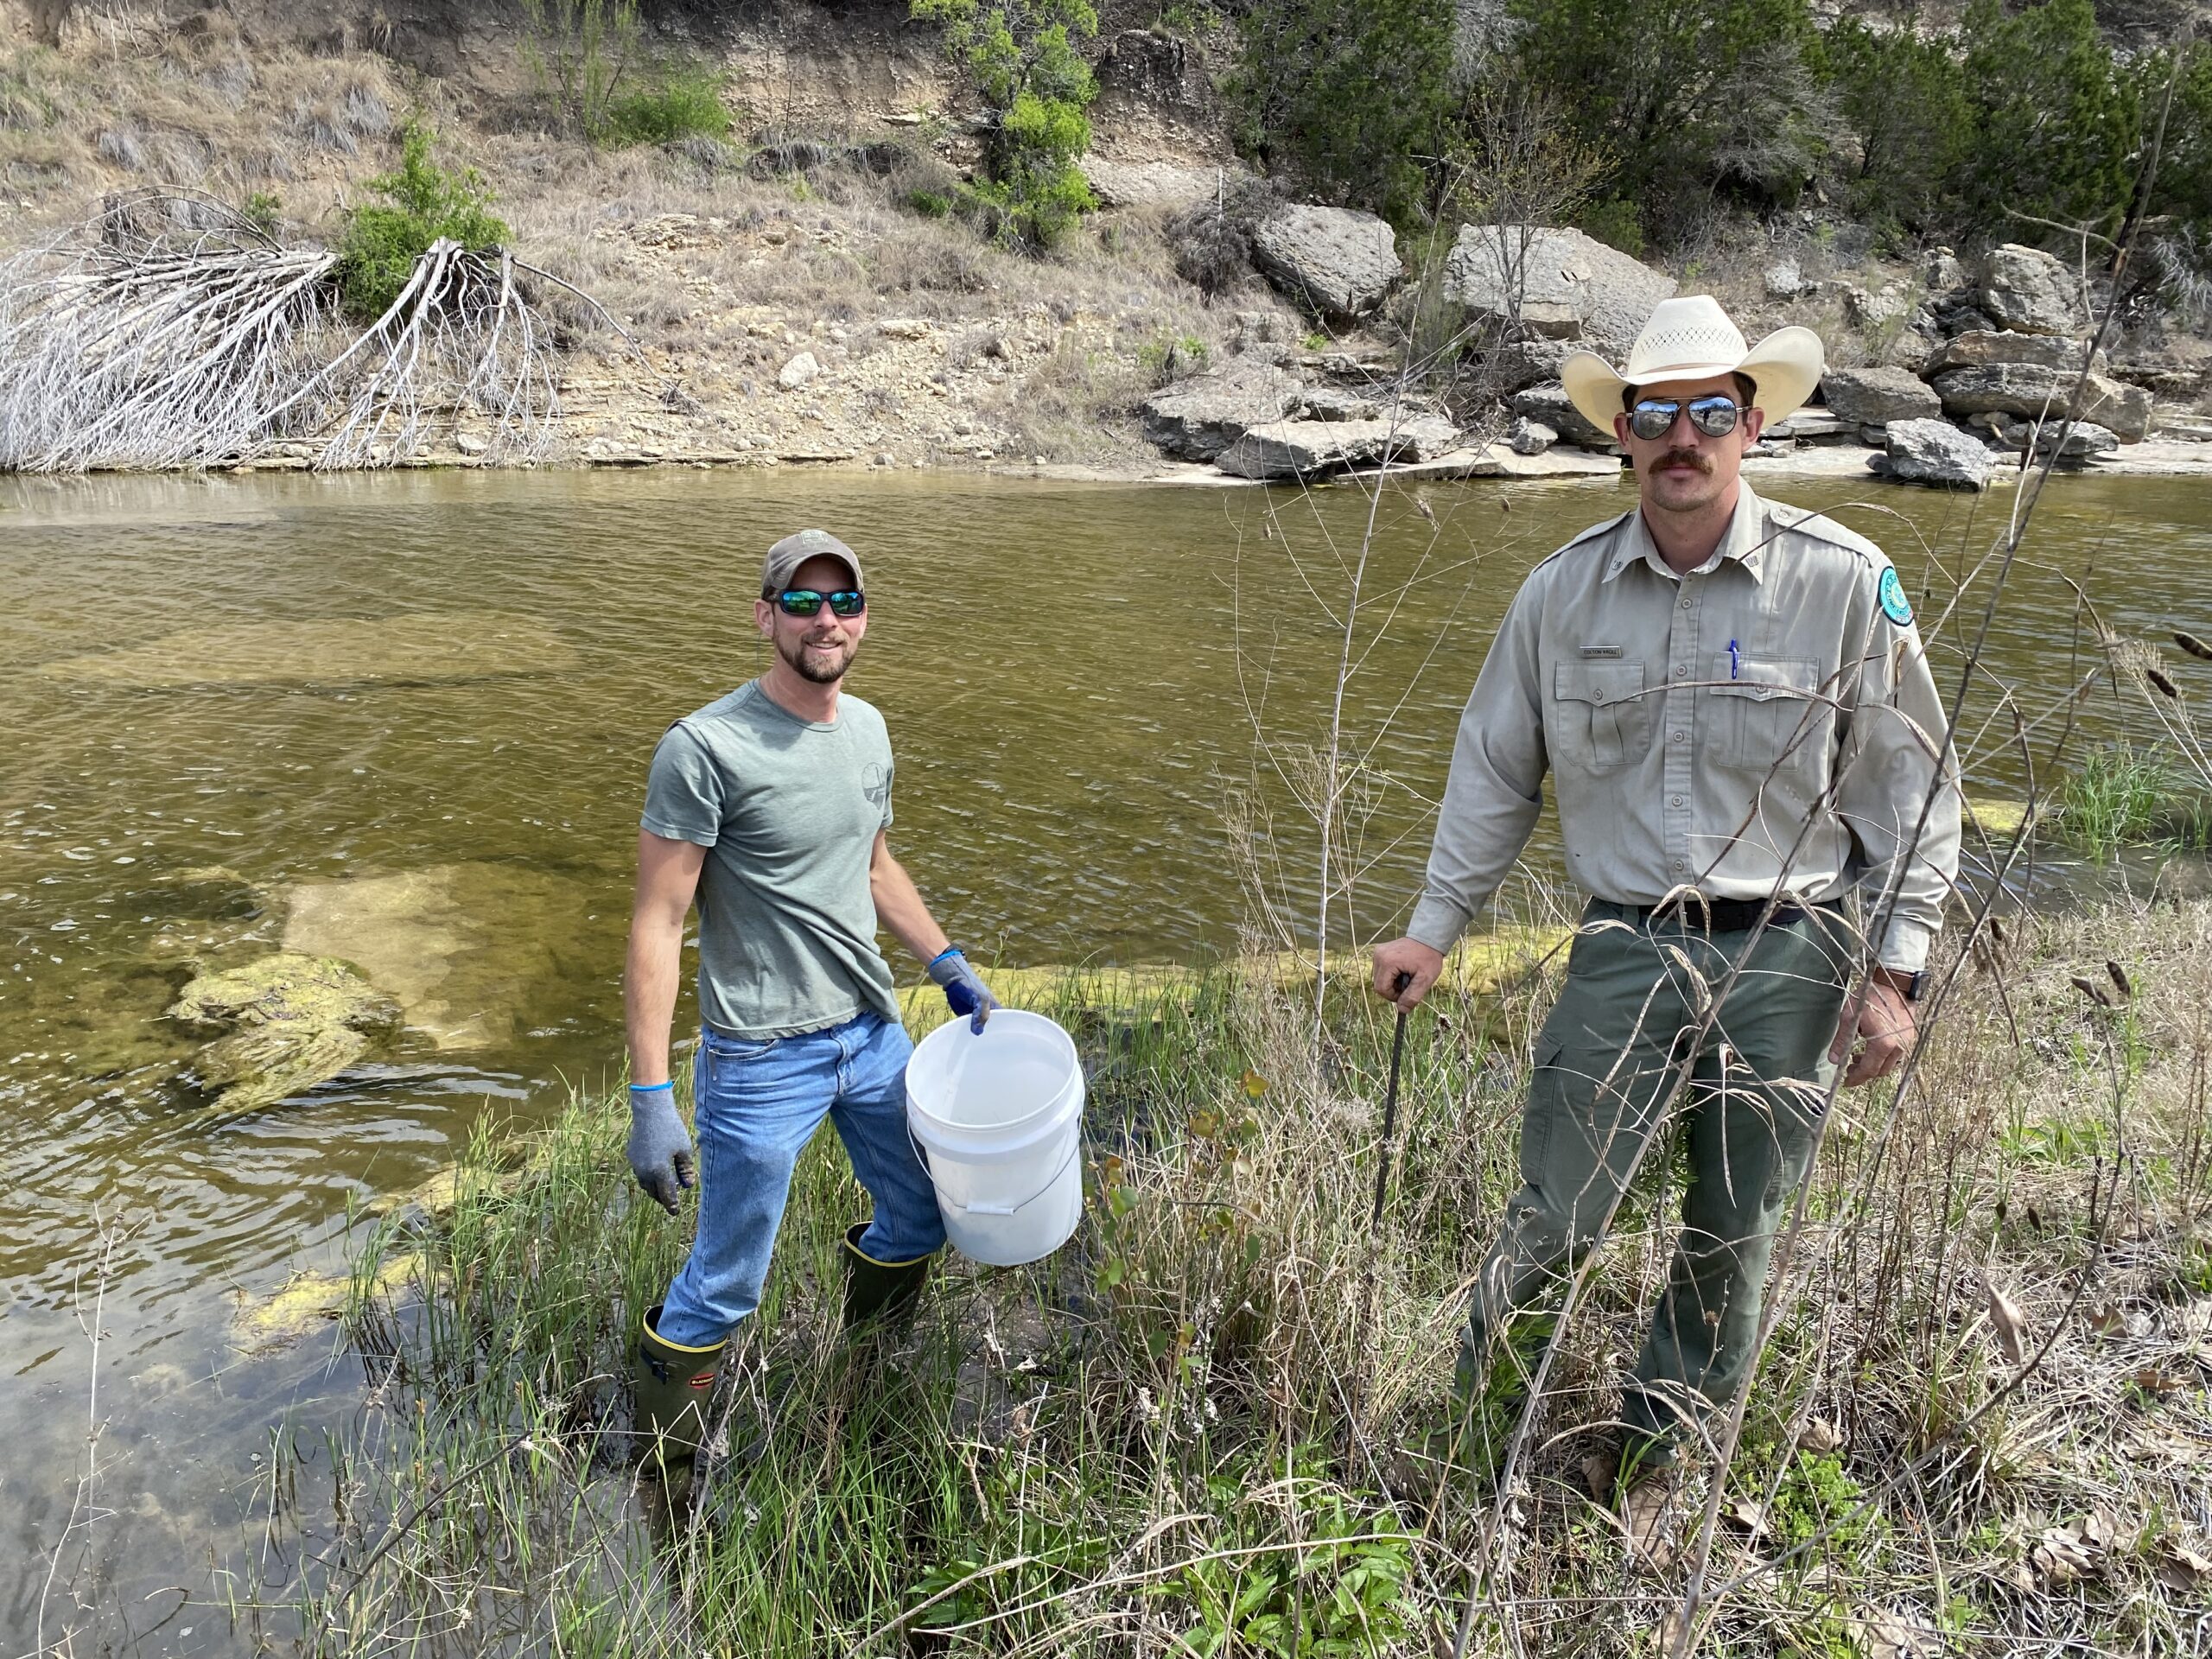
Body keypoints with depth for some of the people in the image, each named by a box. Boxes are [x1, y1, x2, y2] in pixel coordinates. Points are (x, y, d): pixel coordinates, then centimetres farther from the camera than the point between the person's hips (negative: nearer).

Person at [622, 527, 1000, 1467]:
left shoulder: (866, 730, 6)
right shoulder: (705, 748, -18)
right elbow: (657, 926, -18)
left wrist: (950, 967, 16)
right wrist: (650, 1097, -21)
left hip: (874, 1035, 7)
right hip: (762, 1063, -7)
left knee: (922, 1223, 20)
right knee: (726, 1287, 5)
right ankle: (663, 1462, 33)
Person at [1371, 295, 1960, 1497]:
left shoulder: (1843, 582, -4)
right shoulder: (1562, 591, 1)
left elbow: (1912, 787, 2)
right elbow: (1493, 770, 10)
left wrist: (1895, 969, -2)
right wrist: (1434, 926, 8)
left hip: (1787, 959, 0)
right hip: (1624, 953, 0)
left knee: (1735, 1236, 13)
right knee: (1557, 1213, -1)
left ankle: (1650, 1448, 37)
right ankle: (1483, 1380, 30)